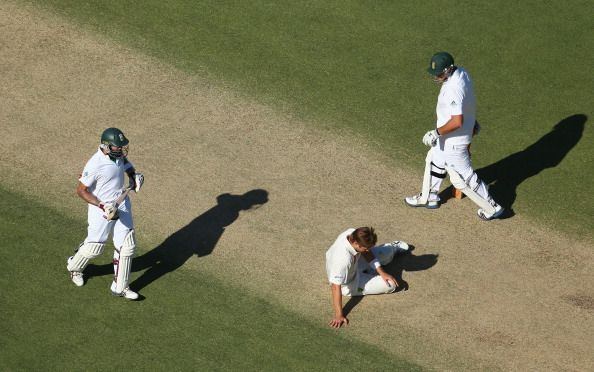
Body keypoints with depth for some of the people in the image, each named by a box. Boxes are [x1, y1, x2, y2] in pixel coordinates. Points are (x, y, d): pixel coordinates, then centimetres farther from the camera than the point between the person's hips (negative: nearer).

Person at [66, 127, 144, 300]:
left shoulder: (119, 154, -6)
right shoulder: (95, 164, -27)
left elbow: (126, 165, 18)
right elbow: (81, 190, -20)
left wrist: (134, 176, -4)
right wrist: (102, 206, -27)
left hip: (122, 205, 7)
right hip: (101, 208, -6)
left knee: (126, 245, 5)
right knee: (94, 246, 8)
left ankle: (120, 287, 17)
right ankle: (74, 267, 41)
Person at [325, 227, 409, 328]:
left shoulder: (353, 234, -27)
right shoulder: (342, 259, -47)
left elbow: (367, 252, -8)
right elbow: (336, 287, -41)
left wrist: (382, 272, -12)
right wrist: (339, 315, -39)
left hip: (355, 265, 6)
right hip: (350, 284, -6)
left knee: (384, 252, 21)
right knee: (390, 285, -2)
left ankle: (393, 247, 58)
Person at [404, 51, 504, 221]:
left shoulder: (453, 89, -35)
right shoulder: (462, 72, -6)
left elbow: (457, 122, -39)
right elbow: (469, 101, 11)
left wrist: (437, 132, -27)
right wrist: (472, 121, 25)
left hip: (453, 141, -10)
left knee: (463, 177, 6)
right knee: (434, 161, 28)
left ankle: (491, 208, 21)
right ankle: (428, 198, 48)